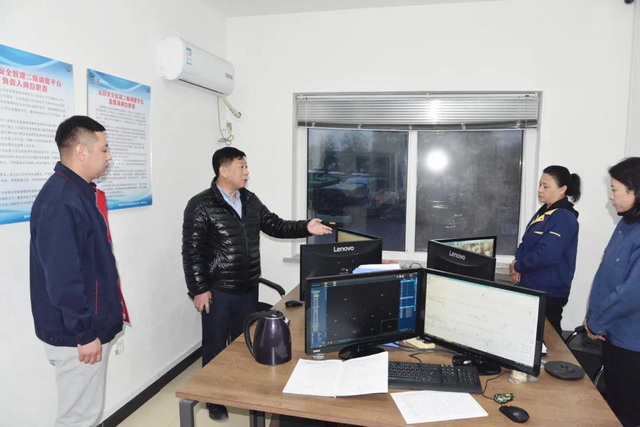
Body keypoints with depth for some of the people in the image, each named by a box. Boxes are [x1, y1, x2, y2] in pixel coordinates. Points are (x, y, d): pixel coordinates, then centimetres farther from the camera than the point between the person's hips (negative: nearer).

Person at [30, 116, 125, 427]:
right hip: (75, 334, -9)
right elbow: (61, 277, -26)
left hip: (88, 326, 9)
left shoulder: (80, 192, 9)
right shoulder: (59, 200, -22)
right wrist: (85, 333, -20)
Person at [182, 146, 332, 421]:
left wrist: (306, 227, -5)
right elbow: (192, 251, -13)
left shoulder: (250, 201, 6)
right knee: (216, 346, 10)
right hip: (218, 292, -6)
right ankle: (214, 400, 29)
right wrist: (199, 290, -14)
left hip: (248, 290, 6)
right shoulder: (201, 205, -13)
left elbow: (275, 226, 9)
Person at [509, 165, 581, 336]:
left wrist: (517, 266, -12)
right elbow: (526, 244, 13)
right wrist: (517, 262, -6)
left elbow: (545, 255, -27)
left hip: (548, 293, -9)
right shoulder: (544, 211, 11)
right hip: (530, 287, 9)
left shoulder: (564, 218, -18)